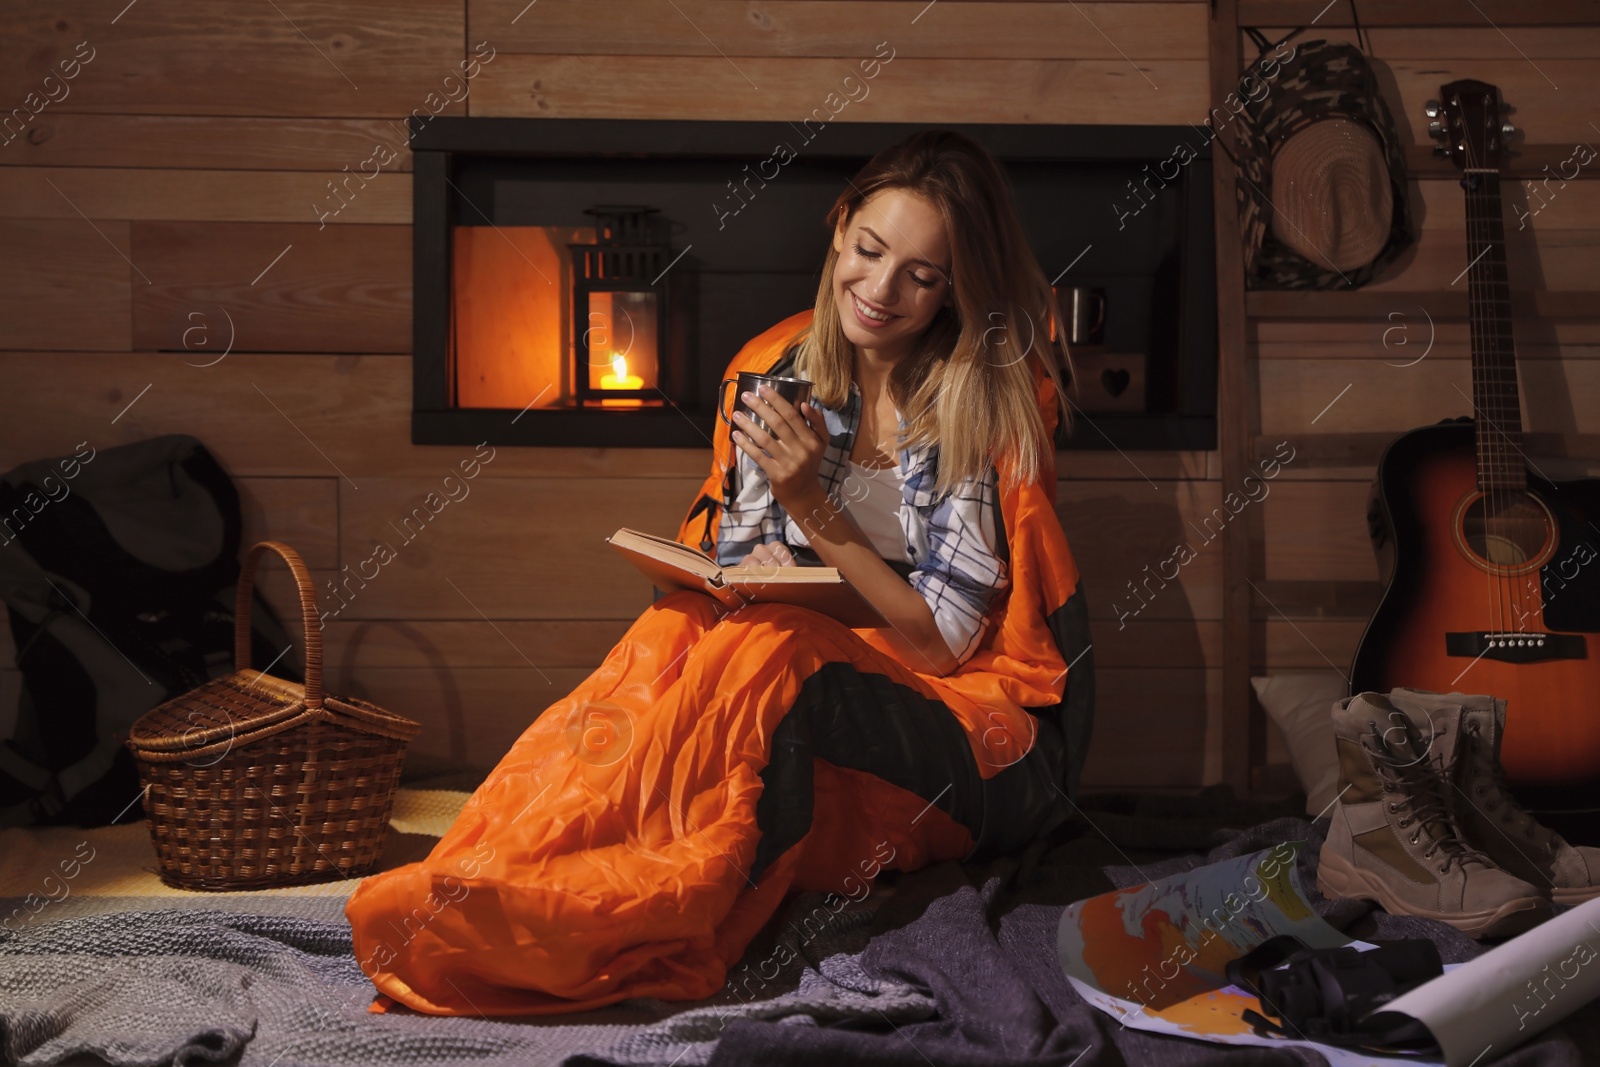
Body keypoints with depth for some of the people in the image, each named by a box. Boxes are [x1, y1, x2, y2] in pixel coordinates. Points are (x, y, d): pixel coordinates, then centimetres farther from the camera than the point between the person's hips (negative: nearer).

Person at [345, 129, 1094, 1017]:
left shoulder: (989, 408, -11)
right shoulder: (774, 369, 2)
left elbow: (938, 644, -15)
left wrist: (813, 505, -24)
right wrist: (755, 578, -18)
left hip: (969, 745, -4)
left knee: (766, 655, -33)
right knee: (682, 630, -27)